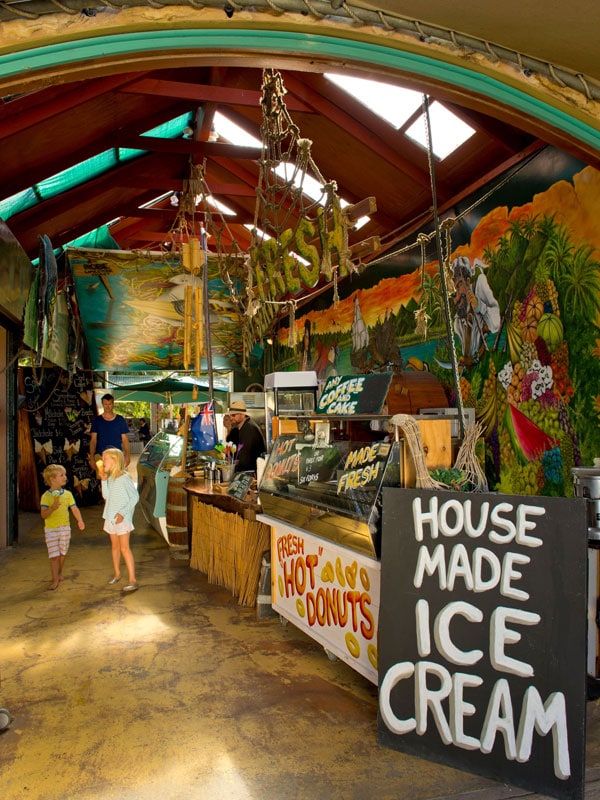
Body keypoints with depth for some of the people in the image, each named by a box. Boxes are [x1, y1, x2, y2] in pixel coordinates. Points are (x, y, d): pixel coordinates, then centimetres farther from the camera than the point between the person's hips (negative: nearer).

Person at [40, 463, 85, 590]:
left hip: (65, 528, 4)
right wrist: (52, 508, -33)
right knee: (54, 555, -4)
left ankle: (59, 573, 35)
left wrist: (80, 521, -11)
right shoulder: (46, 496, -12)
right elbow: (43, 514, -15)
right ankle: (55, 580, 5)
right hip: (51, 529, -4)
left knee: (62, 553, 15)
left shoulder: (67, 494, 1)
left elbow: (74, 509, 3)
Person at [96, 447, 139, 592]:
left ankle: (132, 580, -5)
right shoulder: (110, 478, 7)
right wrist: (104, 480, -7)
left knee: (124, 548, -8)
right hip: (110, 517, 7)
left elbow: (135, 497, -15)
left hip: (122, 518, -7)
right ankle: (117, 573, 33)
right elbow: (106, 496, 0)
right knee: (114, 546, 18)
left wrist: (123, 513, -19)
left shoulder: (125, 477, -15)